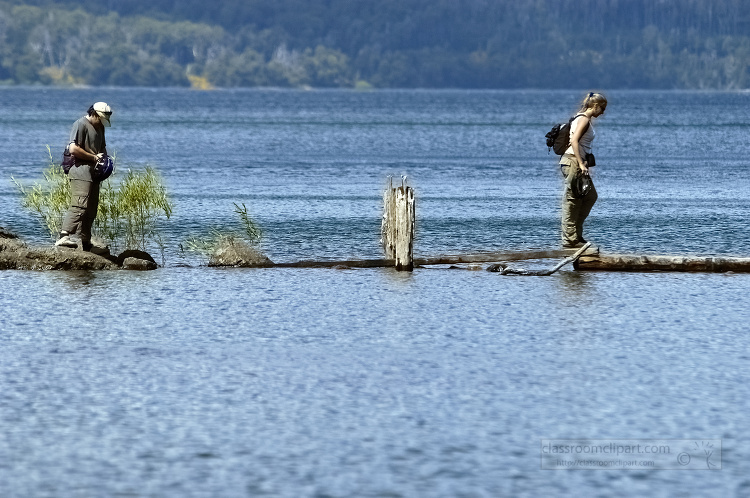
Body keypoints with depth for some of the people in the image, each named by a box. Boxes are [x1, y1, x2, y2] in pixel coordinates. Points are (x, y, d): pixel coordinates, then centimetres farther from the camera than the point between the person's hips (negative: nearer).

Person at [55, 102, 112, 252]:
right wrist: (94, 157, -13)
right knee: (79, 206, -22)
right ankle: (64, 236, -32)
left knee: (91, 210, 10)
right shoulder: (81, 125, -7)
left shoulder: (99, 127, 23)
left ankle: (86, 243, 15)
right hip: (81, 173, -10)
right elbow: (73, 149, -18)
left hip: (93, 173, 10)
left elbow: (102, 148, 36)